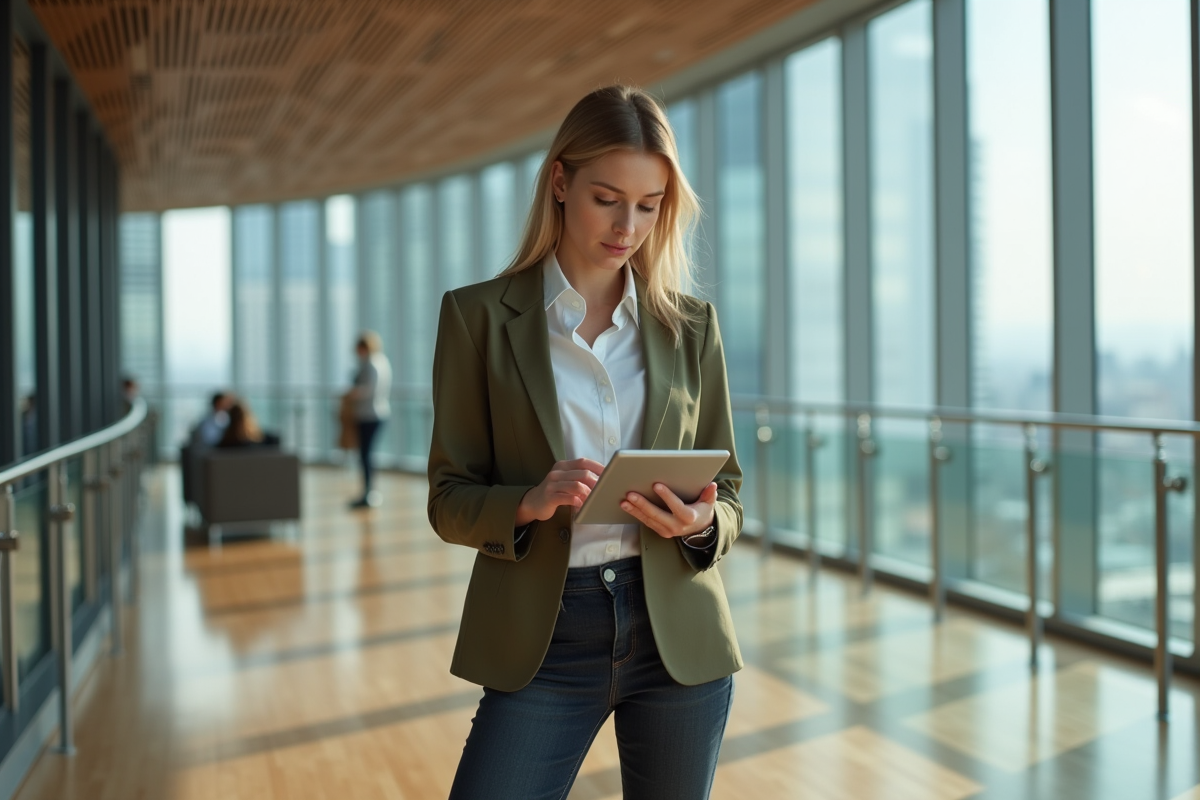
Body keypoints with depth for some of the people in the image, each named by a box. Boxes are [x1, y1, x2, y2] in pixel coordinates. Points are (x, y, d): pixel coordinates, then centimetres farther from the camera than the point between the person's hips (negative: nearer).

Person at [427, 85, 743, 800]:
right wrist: (531, 502, -20)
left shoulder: (691, 325, 4)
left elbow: (729, 494, 9)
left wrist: (701, 523, -14)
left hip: (678, 634, 2)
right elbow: (449, 500, 0)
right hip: (541, 641, -2)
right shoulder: (479, 315, -1)